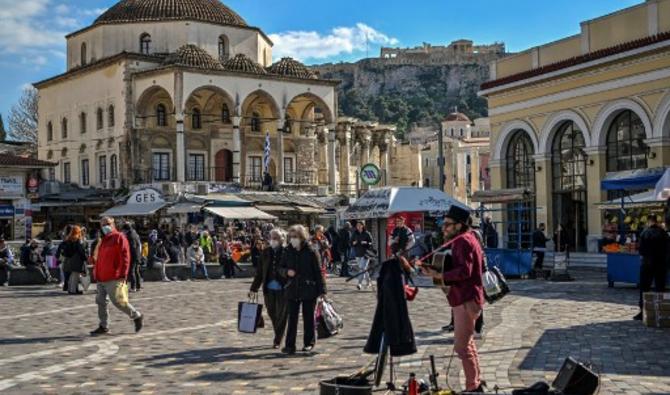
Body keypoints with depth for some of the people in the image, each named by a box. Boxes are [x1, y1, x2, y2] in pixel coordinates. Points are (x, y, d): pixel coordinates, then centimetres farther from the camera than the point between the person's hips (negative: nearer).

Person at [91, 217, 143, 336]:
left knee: (118, 301, -8)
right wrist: (96, 273, 20)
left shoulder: (119, 238, -7)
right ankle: (104, 327, 14)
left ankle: (137, 316, 9)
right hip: (101, 279, 8)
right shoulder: (103, 240, 19)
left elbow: (125, 257, -14)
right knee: (101, 301, 7)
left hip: (113, 278, -8)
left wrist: (123, 274, -19)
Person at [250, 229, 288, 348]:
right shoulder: (266, 252, 6)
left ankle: (277, 340, 16)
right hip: (269, 288, 4)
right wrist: (254, 288, 9)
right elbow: (260, 272, 9)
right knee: (272, 314, 11)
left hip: (282, 288, -4)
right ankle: (278, 337, 31)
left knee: (281, 314, 3)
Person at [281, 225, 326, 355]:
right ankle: (290, 345, 3)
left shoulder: (311, 252, -7)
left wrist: (321, 290, -8)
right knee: (292, 318, 2)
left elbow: (318, 272, -6)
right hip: (292, 290, 3)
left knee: (308, 318, 7)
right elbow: (281, 267, 16)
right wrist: (287, 271, -8)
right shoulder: (288, 252, 6)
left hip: (308, 290, -3)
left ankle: (309, 343, 20)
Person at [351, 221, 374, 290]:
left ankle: (360, 284, -19)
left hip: (365, 253, -5)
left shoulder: (367, 234, -5)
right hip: (358, 254, 5)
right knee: (362, 268, 14)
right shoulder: (354, 234, 6)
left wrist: (366, 243, -22)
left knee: (363, 268, -14)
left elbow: (371, 243, -4)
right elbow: (351, 244, 10)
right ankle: (368, 282, 31)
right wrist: (353, 243, -11)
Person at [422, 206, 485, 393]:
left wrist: (439, 275, -28)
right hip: (468, 297, 11)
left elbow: (464, 271, -27)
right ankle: (477, 384, 29)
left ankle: (472, 387, -3)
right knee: (467, 342, 20)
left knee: (462, 346, -8)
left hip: (465, 300, -11)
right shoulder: (469, 238, 16)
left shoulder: (462, 241, -16)